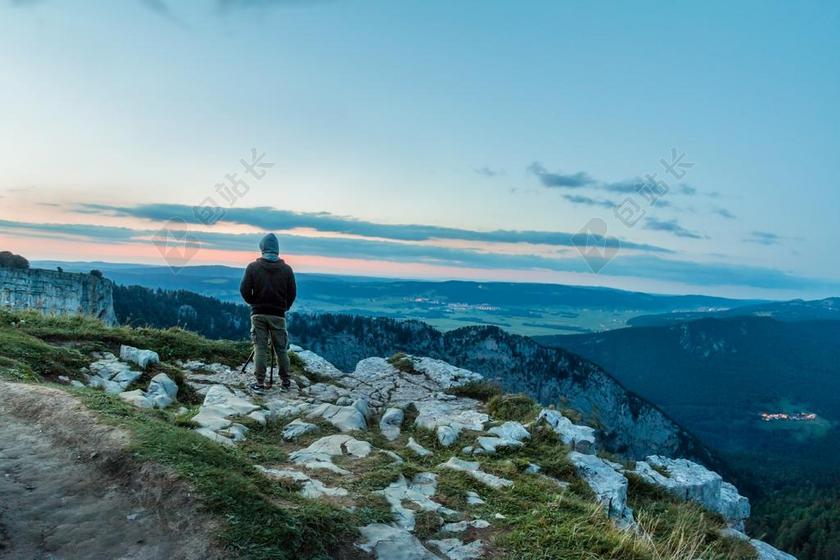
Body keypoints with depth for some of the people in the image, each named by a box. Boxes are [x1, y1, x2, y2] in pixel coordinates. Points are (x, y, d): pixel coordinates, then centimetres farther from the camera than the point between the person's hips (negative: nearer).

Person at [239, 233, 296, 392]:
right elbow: (292, 293, -1)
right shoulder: (286, 269, -2)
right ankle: (285, 381, 16)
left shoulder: (253, 267, -4)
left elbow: (244, 290, -6)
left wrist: (253, 303, 12)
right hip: (278, 315, 0)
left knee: (260, 348, 3)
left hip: (258, 314, 0)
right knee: (281, 349, 10)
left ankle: (260, 383, 2)